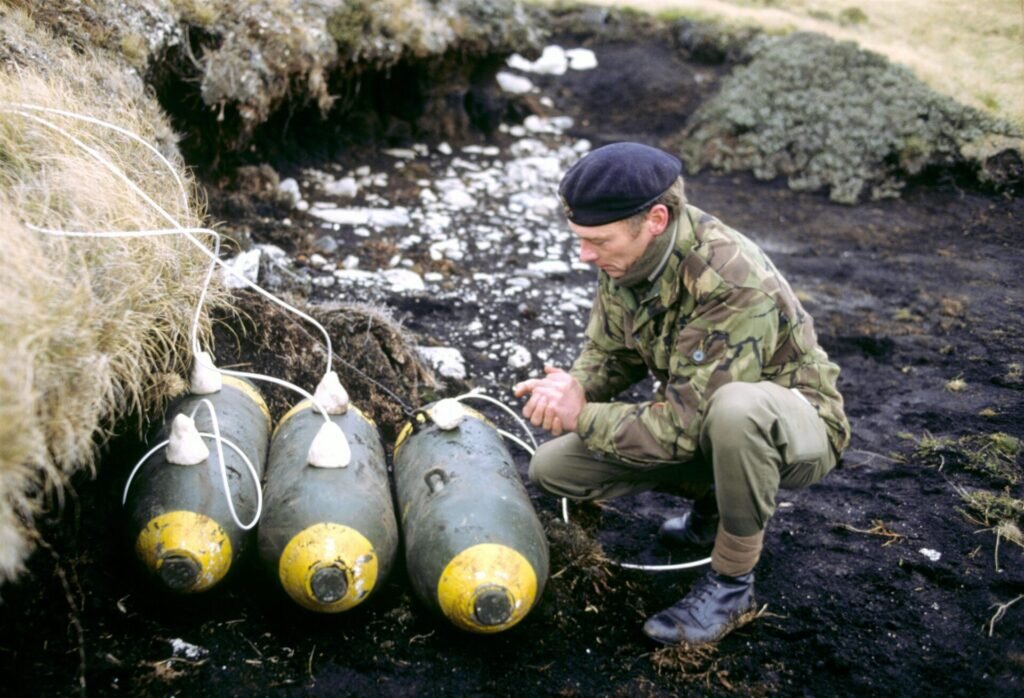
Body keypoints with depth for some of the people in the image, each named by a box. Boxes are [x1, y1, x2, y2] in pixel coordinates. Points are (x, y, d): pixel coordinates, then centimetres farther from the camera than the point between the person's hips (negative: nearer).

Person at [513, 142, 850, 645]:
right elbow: (608, 352, 2)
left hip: (796, 426, -7)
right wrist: (573, 388, -20)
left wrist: (581, 416, -23)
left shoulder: (732, 283, -34)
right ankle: (713, 501, 13)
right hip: (697, 414, 7)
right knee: (552, 467, -5)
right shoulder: (628, 253, -11)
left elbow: (688, 425, -32)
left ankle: (732, 585, -17)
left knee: (734, 410, -43)